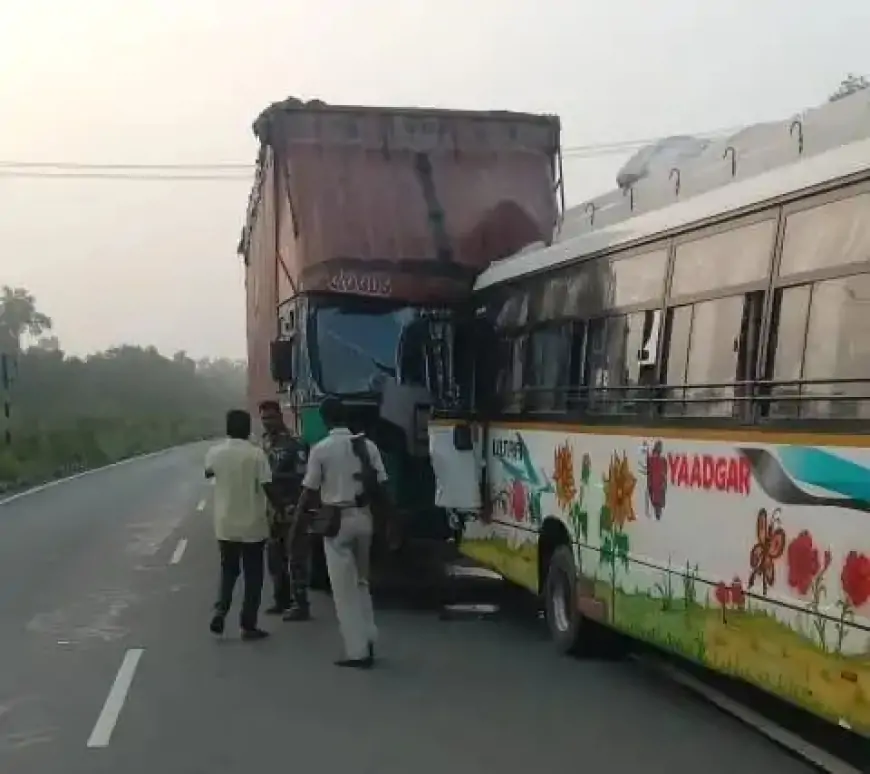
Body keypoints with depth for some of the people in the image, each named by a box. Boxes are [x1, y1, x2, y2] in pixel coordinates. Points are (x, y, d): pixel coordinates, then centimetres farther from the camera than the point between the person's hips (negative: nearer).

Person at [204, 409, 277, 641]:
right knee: (252, 576, 8)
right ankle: (248, 625, 9)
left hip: (225, 525, 3)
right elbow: (267, 487, -14)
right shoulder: (256, 454, -13)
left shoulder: (215, 452, -3)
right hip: (253, 525, -3)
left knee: (228, 570, 20)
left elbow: (208, 473, 17)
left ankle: (220, 610, 0)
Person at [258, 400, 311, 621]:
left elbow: (302, 478, -16)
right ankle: (282, 600, 25)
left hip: (292, 510, -8)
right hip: (272, 510, 8)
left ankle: (300, 605, -3)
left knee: (295, 558, -6)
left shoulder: (294, 443, -12)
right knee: (274, 558, 14)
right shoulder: (264, 443, 13)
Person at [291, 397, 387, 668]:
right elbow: (381, 486, 3)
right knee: (361, 582, 21)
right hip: (363, 517, 5)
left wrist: (296, 524, 3)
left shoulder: (321, 449, -9)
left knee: (344, 589, 2)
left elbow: (309, 492, -7)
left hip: (337, 520, -5)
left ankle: (358, 651, 3)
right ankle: (367, 641, 20)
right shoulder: (368, 445, 2)